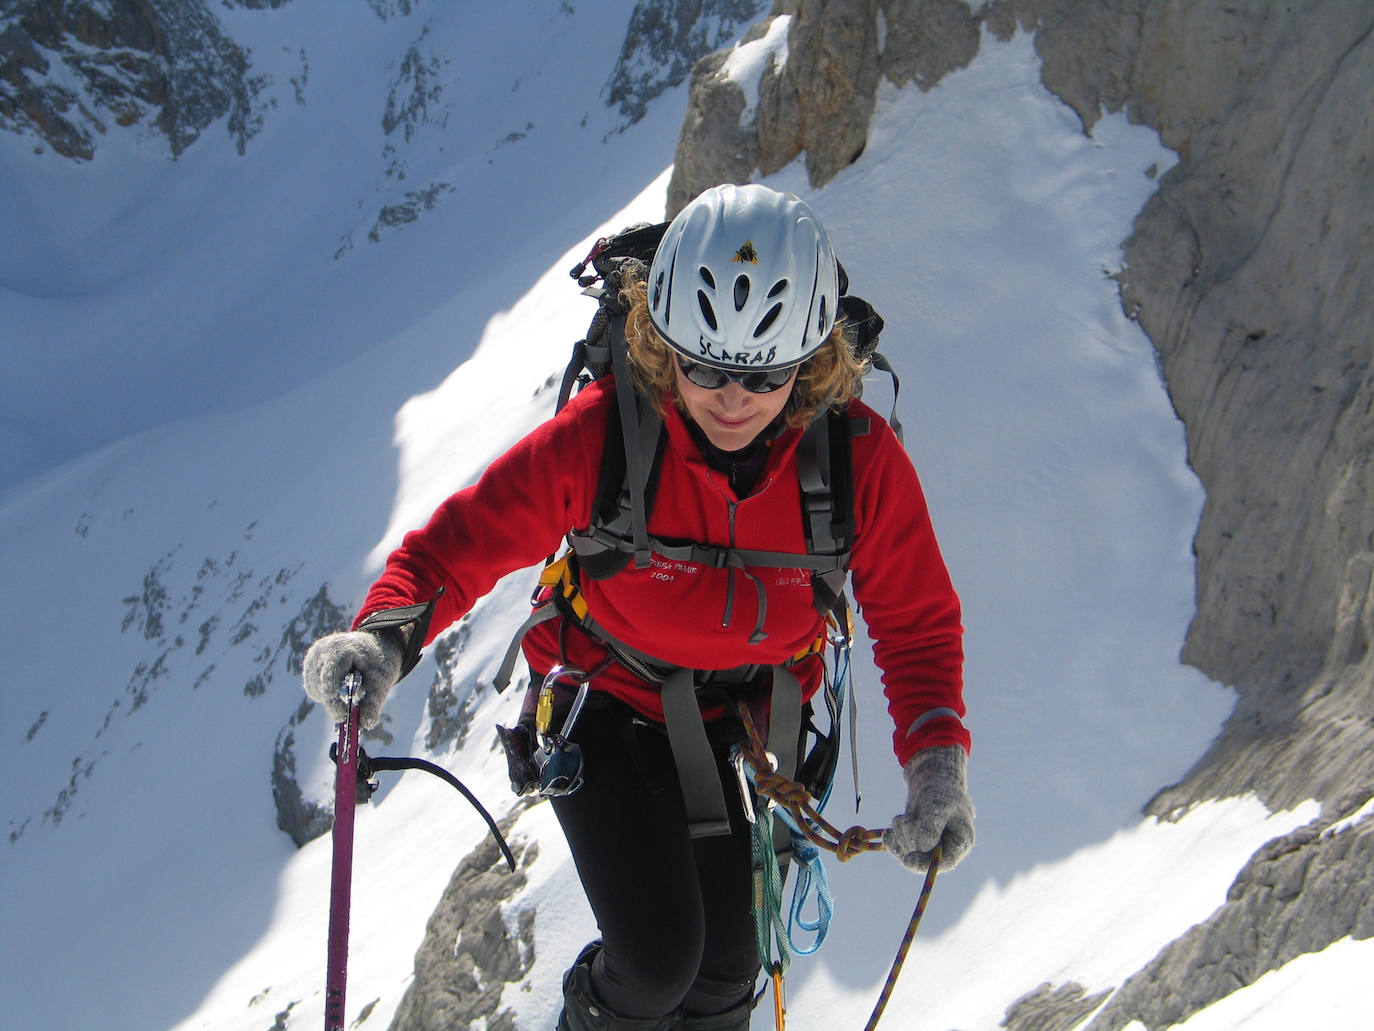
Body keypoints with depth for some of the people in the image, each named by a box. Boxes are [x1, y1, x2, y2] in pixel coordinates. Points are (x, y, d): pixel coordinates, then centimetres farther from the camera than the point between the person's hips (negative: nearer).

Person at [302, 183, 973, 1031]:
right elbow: (462, 541, -20)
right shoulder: (599, 436, -29)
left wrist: (937, 759, -25)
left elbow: (917, 619, -11)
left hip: (735, 725, 3)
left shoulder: (860, 458, -24)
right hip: (602, 703, -2)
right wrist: (386, 637, -40)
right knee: (657, 956, -13)